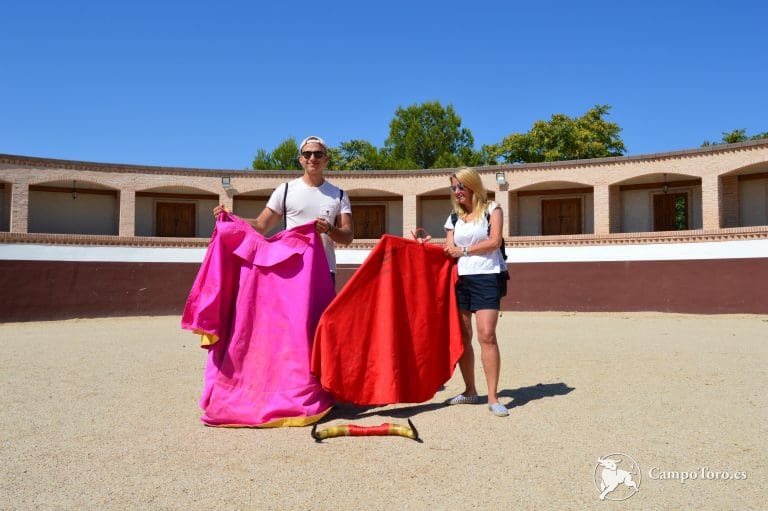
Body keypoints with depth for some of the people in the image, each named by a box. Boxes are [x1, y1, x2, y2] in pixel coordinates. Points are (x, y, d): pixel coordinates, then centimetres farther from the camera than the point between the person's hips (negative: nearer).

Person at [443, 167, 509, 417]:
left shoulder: (492, 209, 4)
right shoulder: (453, 218, 16)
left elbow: (494, 241, -7)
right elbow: (449, 251, 11)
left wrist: (463, 250, -5)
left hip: (486, 277, -5)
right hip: (460, 279, 5)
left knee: (486, 335, -14)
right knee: (462, 337, 5)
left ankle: (493, 397, -10)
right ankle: (470, 391, 19)